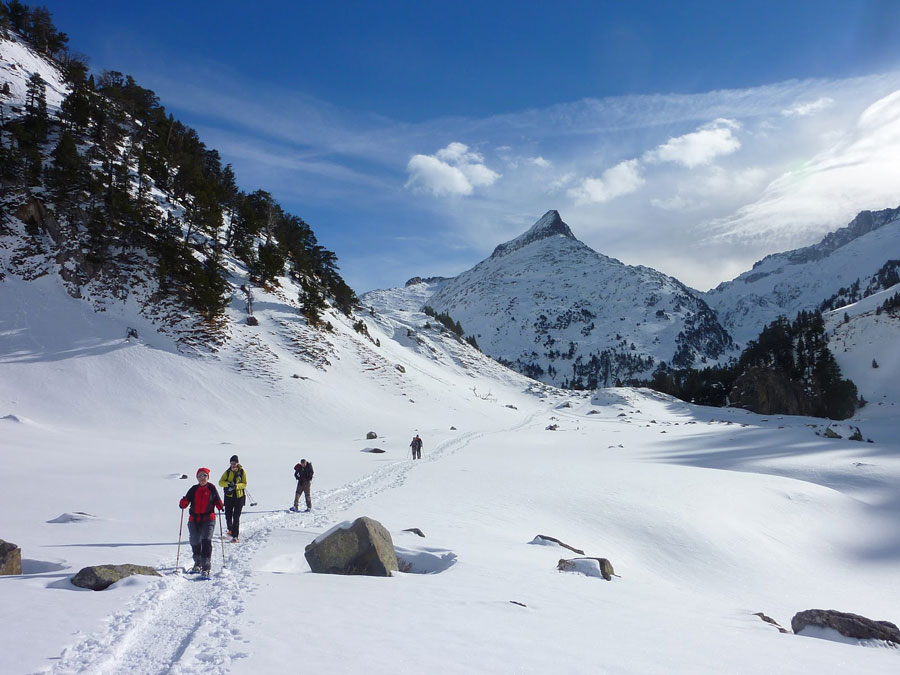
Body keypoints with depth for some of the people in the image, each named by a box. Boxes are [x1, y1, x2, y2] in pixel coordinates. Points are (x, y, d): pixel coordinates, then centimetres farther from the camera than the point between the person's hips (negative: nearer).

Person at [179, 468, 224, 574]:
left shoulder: (212, 488, 2)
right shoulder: (194, 489, 5)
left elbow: (217, 501, 9)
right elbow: (184, 504, 3)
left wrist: (221, 506, -11)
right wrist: (184, 502, -19)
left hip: (208, 519, -3)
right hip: (194, 520, 3)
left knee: (206, 541, -17)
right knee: (195, 542, 11)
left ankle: (206, 567, -18)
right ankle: (197, 563, 36)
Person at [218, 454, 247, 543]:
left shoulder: (242, 472, 0)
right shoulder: (227, 472, 6)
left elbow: (244, 484, -4)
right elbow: (220, 482, 0)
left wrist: (236, 486, -21)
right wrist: (228, 484, -19)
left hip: (239, 497, -2)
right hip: (229, 497, 2)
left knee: (236, 517, -7)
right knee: (228, 515, 4)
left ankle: (236, 536, -6)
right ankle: (231, 530, 33)